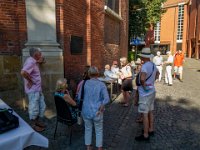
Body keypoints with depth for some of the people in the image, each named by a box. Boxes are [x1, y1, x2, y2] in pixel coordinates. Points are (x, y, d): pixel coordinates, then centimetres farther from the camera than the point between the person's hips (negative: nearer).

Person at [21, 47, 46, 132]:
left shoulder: (34, 61, 9)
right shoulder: (30, 62, -20)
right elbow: (23, 72, -34)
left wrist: (40, 61, 6)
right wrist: (30, 81, -20)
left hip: (38, 89, 10)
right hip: (33, 90, -10)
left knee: (42, 106, 18)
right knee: (34, 108, 4)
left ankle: (37, 121, 34)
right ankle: (33, 125, 20)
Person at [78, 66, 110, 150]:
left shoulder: (84, 83, -6)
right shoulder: (101, 84, -12)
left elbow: (79, 97, 1)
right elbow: (107, 99, -20)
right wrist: (101, 107, -6)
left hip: (86, 111, 2)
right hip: (97, 112, -2)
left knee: (88, 129, 21)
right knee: (99, 130, 17)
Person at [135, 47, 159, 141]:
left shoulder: (145, 66, -23)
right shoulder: (153, 65, 5)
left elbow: (142, 78, -40)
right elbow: (157, 73, 27)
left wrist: (144, 85, -21)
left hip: (145, 93, -9)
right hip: (152, 91, 9)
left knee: (145, 114, 0)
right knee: (150, 112, 20)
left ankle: (145, 135, 11)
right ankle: (151, 130, 35)